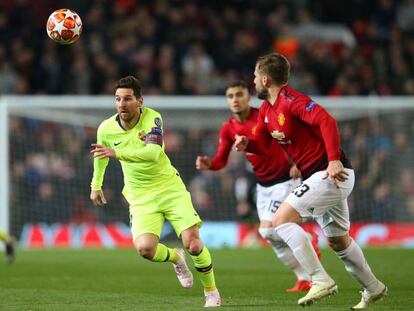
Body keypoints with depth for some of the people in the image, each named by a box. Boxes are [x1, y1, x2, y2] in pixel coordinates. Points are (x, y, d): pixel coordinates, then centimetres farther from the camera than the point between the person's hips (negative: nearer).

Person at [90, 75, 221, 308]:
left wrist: (117, 152, -44)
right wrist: (96, 185, 26)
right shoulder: (106, 129, -6)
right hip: (140, 197, 2)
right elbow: (101, 154, 18)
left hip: (170, 186, -2)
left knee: (192, 242, -13)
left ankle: (212, 292, 12)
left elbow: (153, 152, -34)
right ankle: (175, 258, 15)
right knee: (145, 247, -21)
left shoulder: (153, 119, -17)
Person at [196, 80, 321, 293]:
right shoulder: (228, 129, -1)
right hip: (262, 185, 7)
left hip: (285, 179, -7)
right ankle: (304, 278, 16)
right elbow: (221, 160, -3)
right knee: (272, 236, 5)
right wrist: (208, 164, -24)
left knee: (268, 229, -17)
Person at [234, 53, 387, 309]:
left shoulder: (290, 100, -18)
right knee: (338, 240, 21)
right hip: (322, 177, 10)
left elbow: (327, 121, -29)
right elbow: (262, 144, 20)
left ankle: (321, 280, -18)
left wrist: (334, 160, -37)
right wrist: (247, 144, -3)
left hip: (331, 174, -10)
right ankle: (374, 288, 36)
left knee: (282, 219, -16)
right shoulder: (266, 110, 12)